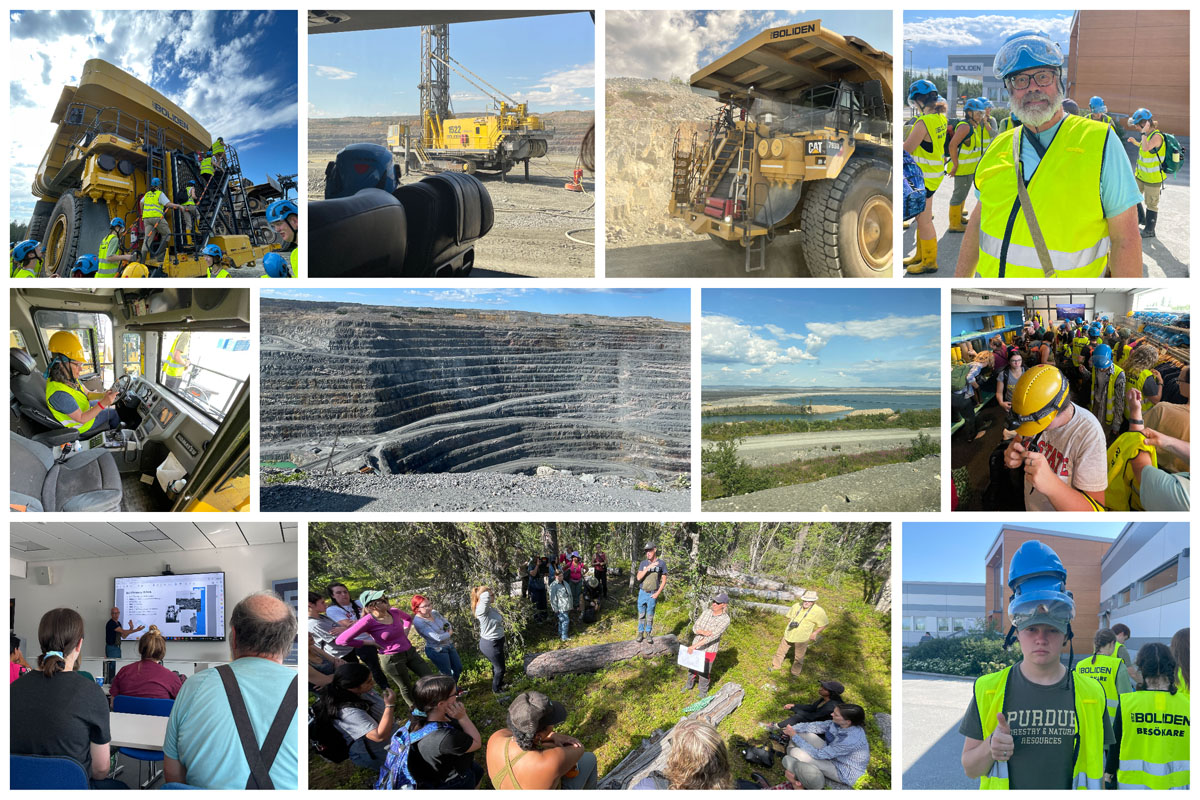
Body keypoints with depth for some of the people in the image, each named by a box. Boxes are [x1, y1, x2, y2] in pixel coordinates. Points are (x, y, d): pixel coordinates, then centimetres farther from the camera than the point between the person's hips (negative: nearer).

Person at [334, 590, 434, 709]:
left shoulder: (394, 612, -6)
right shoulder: (368, 621, -23)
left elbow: (408, 618, 21)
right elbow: (341, 640, -27)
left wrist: (406, 631, 2)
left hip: (410, 652, 6)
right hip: (391, 659, -6)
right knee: (406, 688, 13)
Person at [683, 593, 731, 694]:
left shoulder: (725, 619, -23)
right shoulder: (707, 612, -7)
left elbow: (713, 636, -29)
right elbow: (695, 627, -6)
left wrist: (694, 646, -31)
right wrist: (703, 632, -30)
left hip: (709, 650, -4)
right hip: (696, 646, 4)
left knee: (704, 672, 12)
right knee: (692, 667, 23)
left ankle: (703, 692, 38)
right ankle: (689, 685, 49)